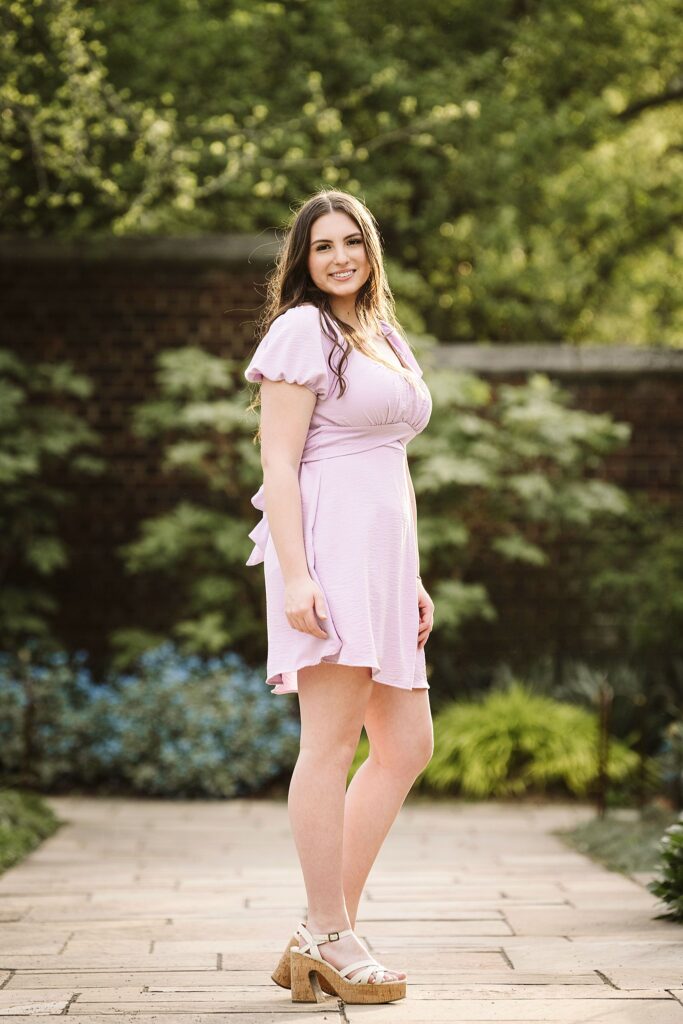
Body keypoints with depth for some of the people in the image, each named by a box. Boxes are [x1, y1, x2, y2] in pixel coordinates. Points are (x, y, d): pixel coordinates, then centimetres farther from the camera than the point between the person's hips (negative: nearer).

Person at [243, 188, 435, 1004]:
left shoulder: (387, 340, 22)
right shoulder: (302, 330, -3)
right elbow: (278, 464, -11)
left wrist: (414, 578, 20)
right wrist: (294, 574, -20)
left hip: (382, 551, 9)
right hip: (327, 542, -9)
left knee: (406, 747, 6)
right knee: (332, 738, -9)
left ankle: (318, 940, 9)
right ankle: (329, 941, -3)